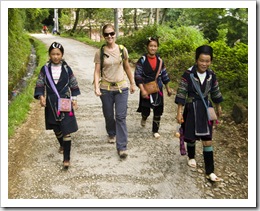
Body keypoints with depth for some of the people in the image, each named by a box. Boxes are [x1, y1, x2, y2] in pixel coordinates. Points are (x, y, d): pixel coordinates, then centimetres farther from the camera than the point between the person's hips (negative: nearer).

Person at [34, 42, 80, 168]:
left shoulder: (67, 69, -1)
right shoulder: (45, 69, 0)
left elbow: (73, 85, 7)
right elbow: (39, 85, 4)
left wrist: (74, 99, 1)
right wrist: (41, 96, -12)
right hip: (51, 104, 2)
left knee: (66, 131, -7)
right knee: (56, 129, 17)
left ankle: (66, 158, -2)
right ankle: (62, 145, 47)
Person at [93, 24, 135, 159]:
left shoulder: (122, 50, 0)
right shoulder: (100, 52, -4)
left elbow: (127, 68, 10)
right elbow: (97, 71, -6)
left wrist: (132, 83, 15)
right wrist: (96, 87, -19)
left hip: (121, 88, 0)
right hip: (106, 89, 0)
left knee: (121, 117, -5)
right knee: (109, 116, 14)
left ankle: (122, 147, -1)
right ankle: (111, 134, 44)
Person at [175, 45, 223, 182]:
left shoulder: (211, 75, -2)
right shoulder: (188, 74, -15)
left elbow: (215, 93, 12)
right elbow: (181, 94, -12)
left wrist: (218, 108, 21)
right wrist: (179, 112, -13)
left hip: (206, 110, 3)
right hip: (191, 110, -3)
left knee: (207, 140, 1)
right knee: (191, 137, 13)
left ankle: (209, 171, 9)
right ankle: (191, 157, 43)